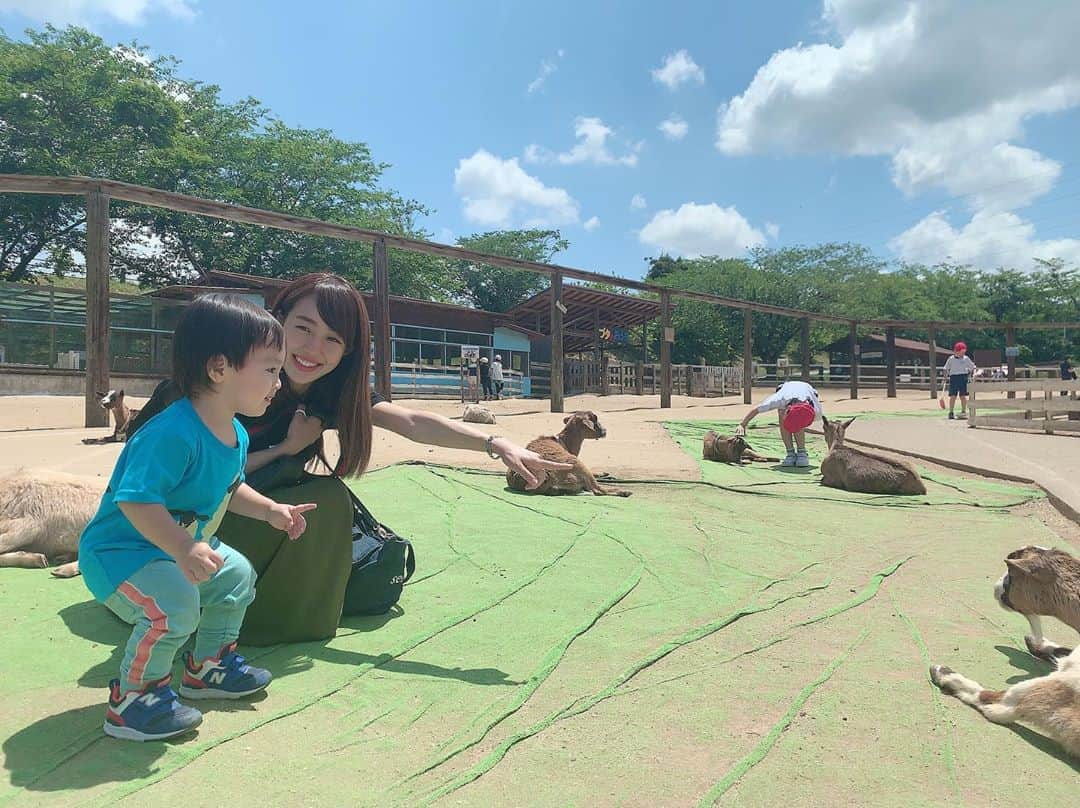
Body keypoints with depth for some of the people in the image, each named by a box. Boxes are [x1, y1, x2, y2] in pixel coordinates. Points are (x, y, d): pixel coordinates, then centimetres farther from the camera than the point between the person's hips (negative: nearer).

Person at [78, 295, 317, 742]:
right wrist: (183, 549, -46)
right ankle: (132, 699, -7)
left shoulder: (236, 435, -1)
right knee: (174, 602, -31)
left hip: (182, 547, 10)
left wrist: (272, 510, 5)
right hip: (118, 550, -10)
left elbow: (230, 489, 16)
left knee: (237, 573, 15)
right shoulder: (173, 433, -34)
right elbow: (135, 500, -39)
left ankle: (208, 666, 34)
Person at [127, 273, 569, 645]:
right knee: (325, 498, -25)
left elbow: (412, 422, -18)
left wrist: (496, 444, -28)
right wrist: (286, 449, -25)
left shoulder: (333, 394, -8)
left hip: (262, 508, 6)